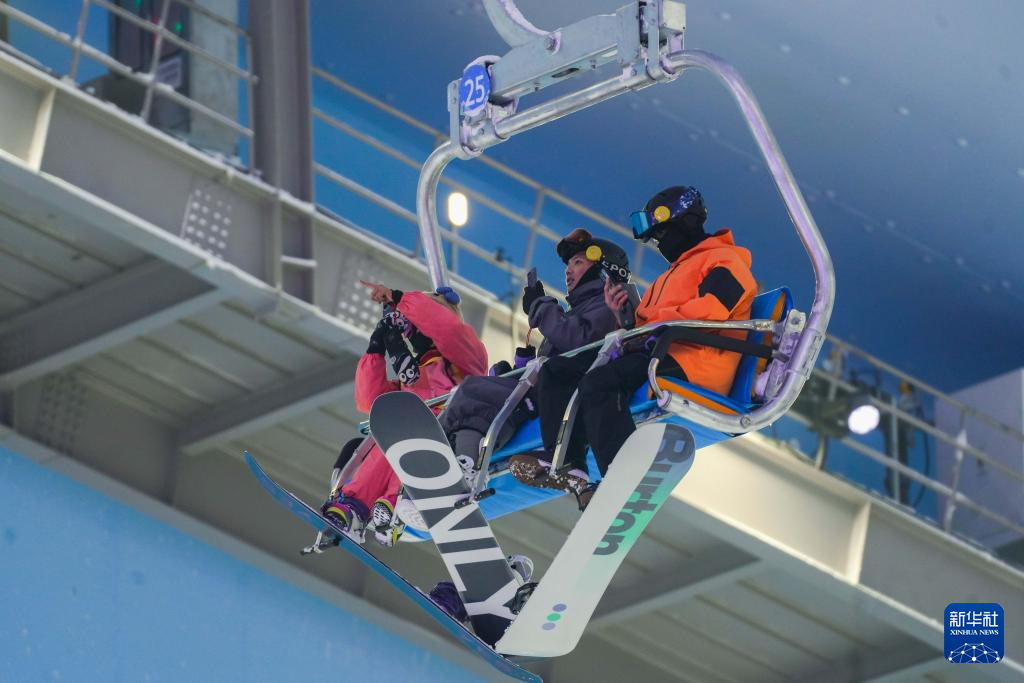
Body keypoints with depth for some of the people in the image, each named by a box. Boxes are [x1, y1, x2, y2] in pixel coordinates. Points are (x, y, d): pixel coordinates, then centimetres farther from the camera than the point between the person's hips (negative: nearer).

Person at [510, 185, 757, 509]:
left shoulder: (721, 259, 5)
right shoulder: (669, 278, 35)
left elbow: (713, 307, -16)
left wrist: (656, 322, -14)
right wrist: (620, 316, 8)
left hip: (692, 364, -10)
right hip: (655, 355, 10)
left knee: (600, 382, -35)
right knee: (556, 371, 3)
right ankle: (566, 465, -9)